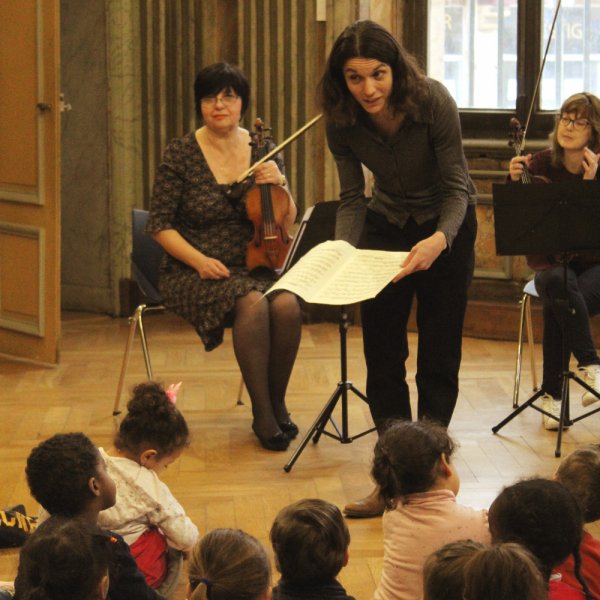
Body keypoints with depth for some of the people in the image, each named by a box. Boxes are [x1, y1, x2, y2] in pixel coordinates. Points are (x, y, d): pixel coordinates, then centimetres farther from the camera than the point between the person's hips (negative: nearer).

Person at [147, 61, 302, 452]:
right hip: (194, 274, -3)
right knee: (252, 303, -34)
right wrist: (199, 260, -17)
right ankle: (262, 412, -21)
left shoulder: (262, 150, 7)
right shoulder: (181, 154, -4)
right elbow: (160, 225, -3)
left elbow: (288, 222, 9)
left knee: (287, 304, -30)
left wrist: (279, 186, -11)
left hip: (254, 269, 3)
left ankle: (277, 403, -10)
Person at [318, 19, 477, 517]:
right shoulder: (341, 120, -18)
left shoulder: (433, 102, -28)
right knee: (381, 353, -1)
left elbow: (456, 188, -23)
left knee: (438, 358, 1)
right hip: (386, 224, 3)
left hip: (446, 225, -3)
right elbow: (352, 197, -9)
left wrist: (439, 240, -42)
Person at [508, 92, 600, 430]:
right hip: (552, 262, 2)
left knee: (557, 309, -33)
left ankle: (553, 394, -20)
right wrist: (515, 181, -21)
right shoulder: (541, 165, -1)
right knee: (560, 286, -36)